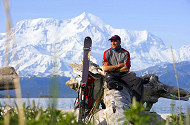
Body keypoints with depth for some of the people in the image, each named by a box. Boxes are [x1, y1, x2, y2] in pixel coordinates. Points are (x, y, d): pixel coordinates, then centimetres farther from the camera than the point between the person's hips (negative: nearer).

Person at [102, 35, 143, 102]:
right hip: (112, 75, 0)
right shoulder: (107, 53, 10)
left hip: (123, 74, 0)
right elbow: (105, 69, -2)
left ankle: (136, 102, -38)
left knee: (139, 80, -24)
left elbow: (126, 69, -1)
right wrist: (119, 65, -4)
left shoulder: (125, 53, 10)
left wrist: (112, 68, -4)